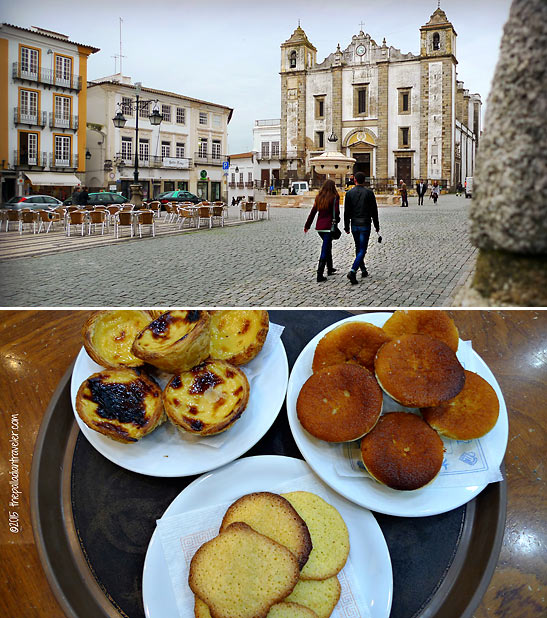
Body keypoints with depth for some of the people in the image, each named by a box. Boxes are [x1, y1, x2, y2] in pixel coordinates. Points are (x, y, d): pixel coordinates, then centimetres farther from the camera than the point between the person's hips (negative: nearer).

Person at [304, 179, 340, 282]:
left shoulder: (319, 197, 7)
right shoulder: (334, 198, -8)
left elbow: (313, 212, 9)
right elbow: (336, 212, -14)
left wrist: (307, 225, 15)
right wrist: (336, 220, 7)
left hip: (319, 227, 6)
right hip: (329, 226, -6)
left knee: (327, 246, 24)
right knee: (325, 250, -5)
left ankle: (330, 268, 37)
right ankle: (319, 275, -11)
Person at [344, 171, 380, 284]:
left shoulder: (349, 193, -1)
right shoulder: (369, 192, -6)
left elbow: (346, 212, 1)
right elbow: (374, 211, -3)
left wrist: (346, 226, 9)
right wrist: (376, 225, 6)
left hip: (354, 225, 3)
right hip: (365, 225, -3)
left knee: (358, 248, 19)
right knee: (362, 250, -4)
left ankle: (363, 270, 28)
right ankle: (353, 271, -21)